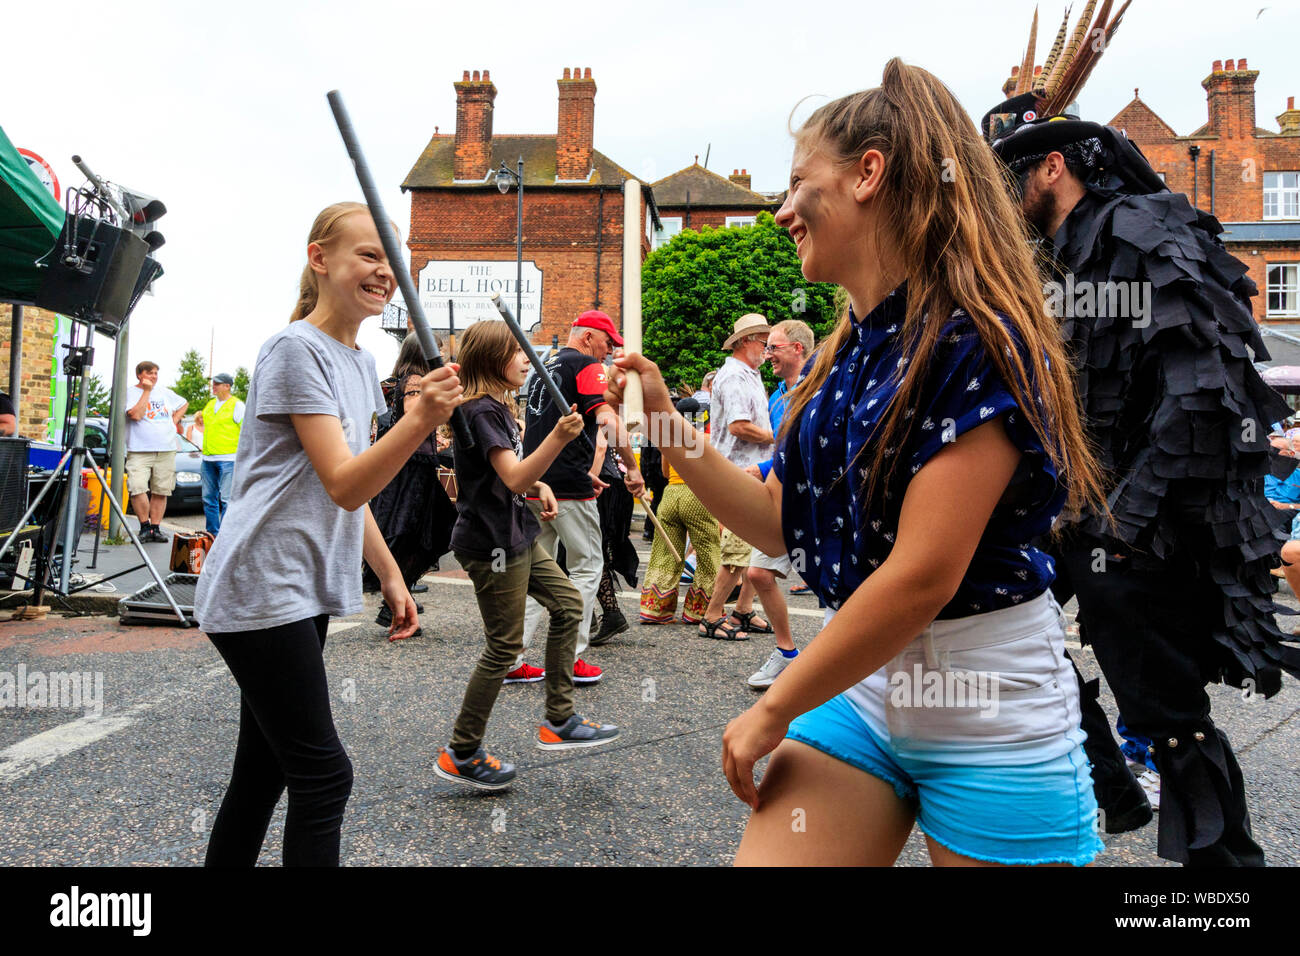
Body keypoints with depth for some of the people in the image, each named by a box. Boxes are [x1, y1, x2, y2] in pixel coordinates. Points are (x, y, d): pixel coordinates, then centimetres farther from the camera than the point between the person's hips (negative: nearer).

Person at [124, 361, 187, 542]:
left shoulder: (164, 391, 15)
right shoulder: (131, 392, 1)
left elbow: (184, 404, 29)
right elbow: (136, 414, -15)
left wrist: (175, 420, 13)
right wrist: (146, 391, -11)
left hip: (167, 451, 4)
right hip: (139, 451, -4)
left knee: (161, 492, 4)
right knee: (137, 489, -16)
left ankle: (156, 528, 10)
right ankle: (145, 527, -2)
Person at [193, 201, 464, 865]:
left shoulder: (361, 363, 14)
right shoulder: (296, 350, -12)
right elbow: (342, 485, -22)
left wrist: (391, 576, 15)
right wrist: (420, 420, -36)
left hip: (305, 594, 9)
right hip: (261, 592, -9)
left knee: (264, 772, 15)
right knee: (323, 777, -5)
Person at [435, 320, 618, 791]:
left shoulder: (497, 407, 15)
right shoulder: (481, 411, -18)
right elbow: (514, 478, -29)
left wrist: (538, 486, 7)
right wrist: (558, 438, -41)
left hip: (517, 538, 10)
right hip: (492, 545, -10)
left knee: (567, 604, 13)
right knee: (504, 646, -2)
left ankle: (559, 721, 21)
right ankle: (460, 755, 13)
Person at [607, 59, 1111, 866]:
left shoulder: (973, 339, -18)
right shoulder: (842, 354, 6)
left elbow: (922, 575, -23)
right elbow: (782, 523, 9)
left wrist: (774, 710, -13)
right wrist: (664, 423, 2)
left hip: (992, 718, -6)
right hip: (859, 687, 6)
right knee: (763, 854, 3)